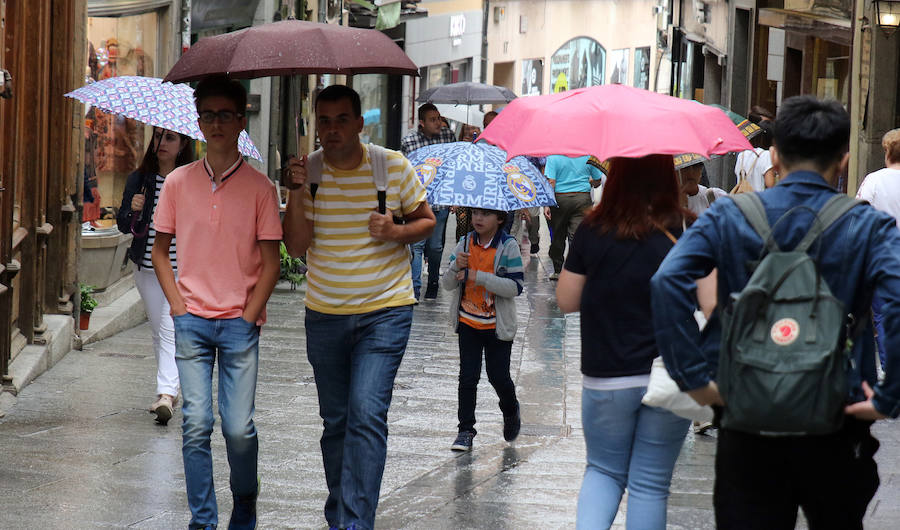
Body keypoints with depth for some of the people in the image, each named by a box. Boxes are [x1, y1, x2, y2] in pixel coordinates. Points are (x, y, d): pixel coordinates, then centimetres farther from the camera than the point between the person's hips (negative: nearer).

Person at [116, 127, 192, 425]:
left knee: (170, 330, -15)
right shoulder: (140, 179, 4)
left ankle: (166, 394, -23)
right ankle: (169, 392, 22)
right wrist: (133, 212, -17)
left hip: (183, 268, -4)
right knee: (158, 331, 11)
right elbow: (124, 226, 2)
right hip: (147, 266, 4)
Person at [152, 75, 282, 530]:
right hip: (191, 321, 1)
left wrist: (249, 316, -5)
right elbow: (160, 249, 14)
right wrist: (178, 305, 3)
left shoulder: (259, 187, 0)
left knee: (239, 427, -4)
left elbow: (270, 261, 2)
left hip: (240, 324, -1)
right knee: (196, 424, -4)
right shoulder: (178, 183, 5)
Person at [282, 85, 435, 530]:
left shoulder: (393, 166, -5)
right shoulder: (310, 171, 0)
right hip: (325, 315, 3)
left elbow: (426, 221, 6)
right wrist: (298, 192, -18)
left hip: (385, 312, -3)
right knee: (336, 420, 13)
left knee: (366, 413, -17)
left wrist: (397, 232, -15)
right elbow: (296, 246, -4)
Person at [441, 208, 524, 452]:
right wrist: (456, 267, -21)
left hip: (497, 326, -3)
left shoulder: (508, 247, -10)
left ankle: (511, 412, 33)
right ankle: (465, 430, 9)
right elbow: (447, 284, 2)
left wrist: (477, 276, -25)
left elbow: (516, 286, -19)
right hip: (468, 322, 3)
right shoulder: (465, 243, 1)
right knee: (468, 377, 1)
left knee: (499, 376, 3)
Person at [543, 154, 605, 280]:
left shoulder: (553, 157, -5)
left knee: (558, 236, 14)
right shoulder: (588, 156, 2)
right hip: (583, 198, 1)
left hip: (560, 199, -1)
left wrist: (547, 205, -12)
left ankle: (557, 271, 24)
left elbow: (551, 182, -13)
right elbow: (597, 181, 11)